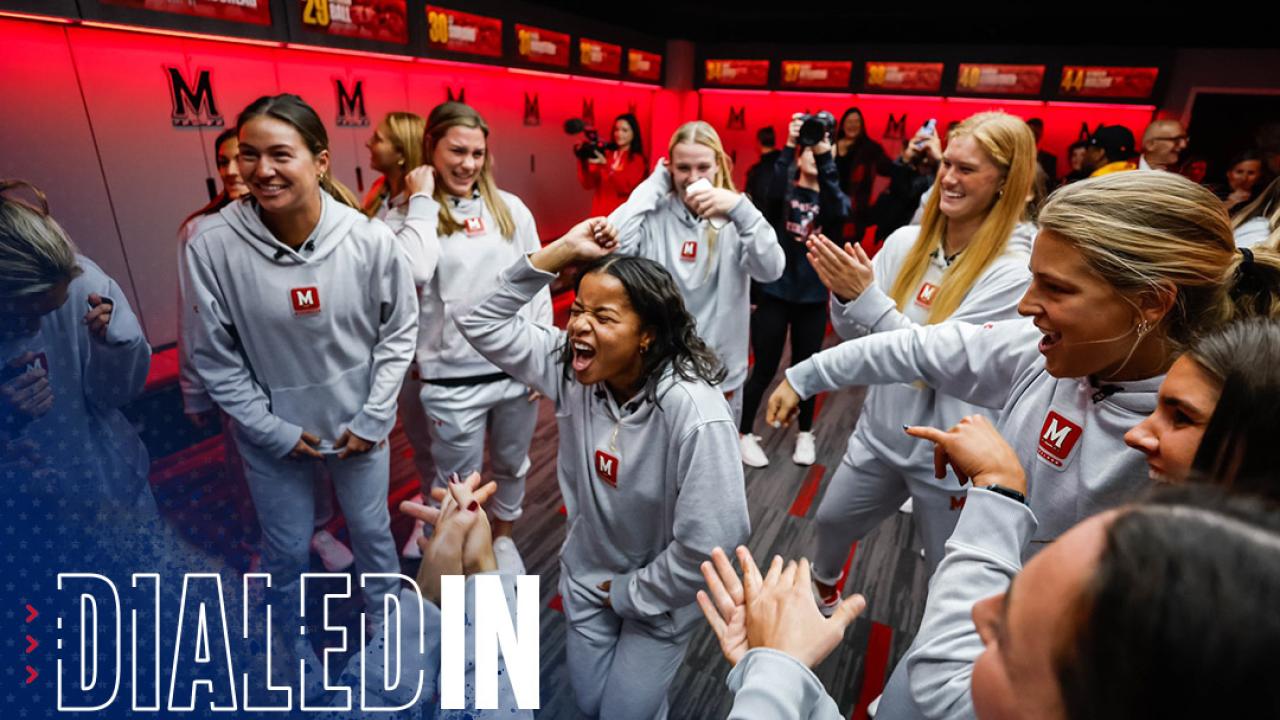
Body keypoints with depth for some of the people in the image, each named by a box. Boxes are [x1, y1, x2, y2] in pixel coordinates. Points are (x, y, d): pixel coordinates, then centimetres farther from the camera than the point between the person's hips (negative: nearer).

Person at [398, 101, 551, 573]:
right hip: (453, 379, -3)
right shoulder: (411, 213, -4)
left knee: (511, 467, 22)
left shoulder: (510, 208, 2)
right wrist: (424, 200, -16)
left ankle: (503, 537, 47)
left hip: (517, 371, 3)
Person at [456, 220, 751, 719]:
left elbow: (706, 546, -29)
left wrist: (629, 594, -14)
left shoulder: (694, 415, -34)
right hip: (586, 575, 5)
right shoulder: (570, 366, -16)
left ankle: (649, 668, 45)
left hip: (658, 593, -4)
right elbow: (482, 323, -12)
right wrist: (562, 252, -23)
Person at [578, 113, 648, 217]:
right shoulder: (605, 154, 11)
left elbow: (626, 187, -14)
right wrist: (583, 162, -11)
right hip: (600, 214, 3)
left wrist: (605, 165, -22)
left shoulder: (637, 160, 1)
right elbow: (588, 184, 5)